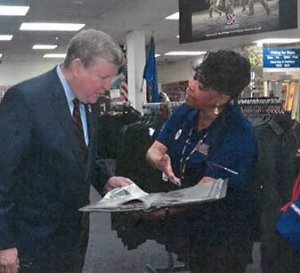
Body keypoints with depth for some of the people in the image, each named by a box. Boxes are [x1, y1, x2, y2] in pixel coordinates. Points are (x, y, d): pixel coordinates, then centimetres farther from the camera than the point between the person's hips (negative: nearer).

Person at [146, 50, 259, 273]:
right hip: (188, 226, 6)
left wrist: (163, 210, -40)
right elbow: (154, 150, -2)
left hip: (223, 236, -6)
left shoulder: (238, 134, -25)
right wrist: (161, 161, -26)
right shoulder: (185, 113, -3)